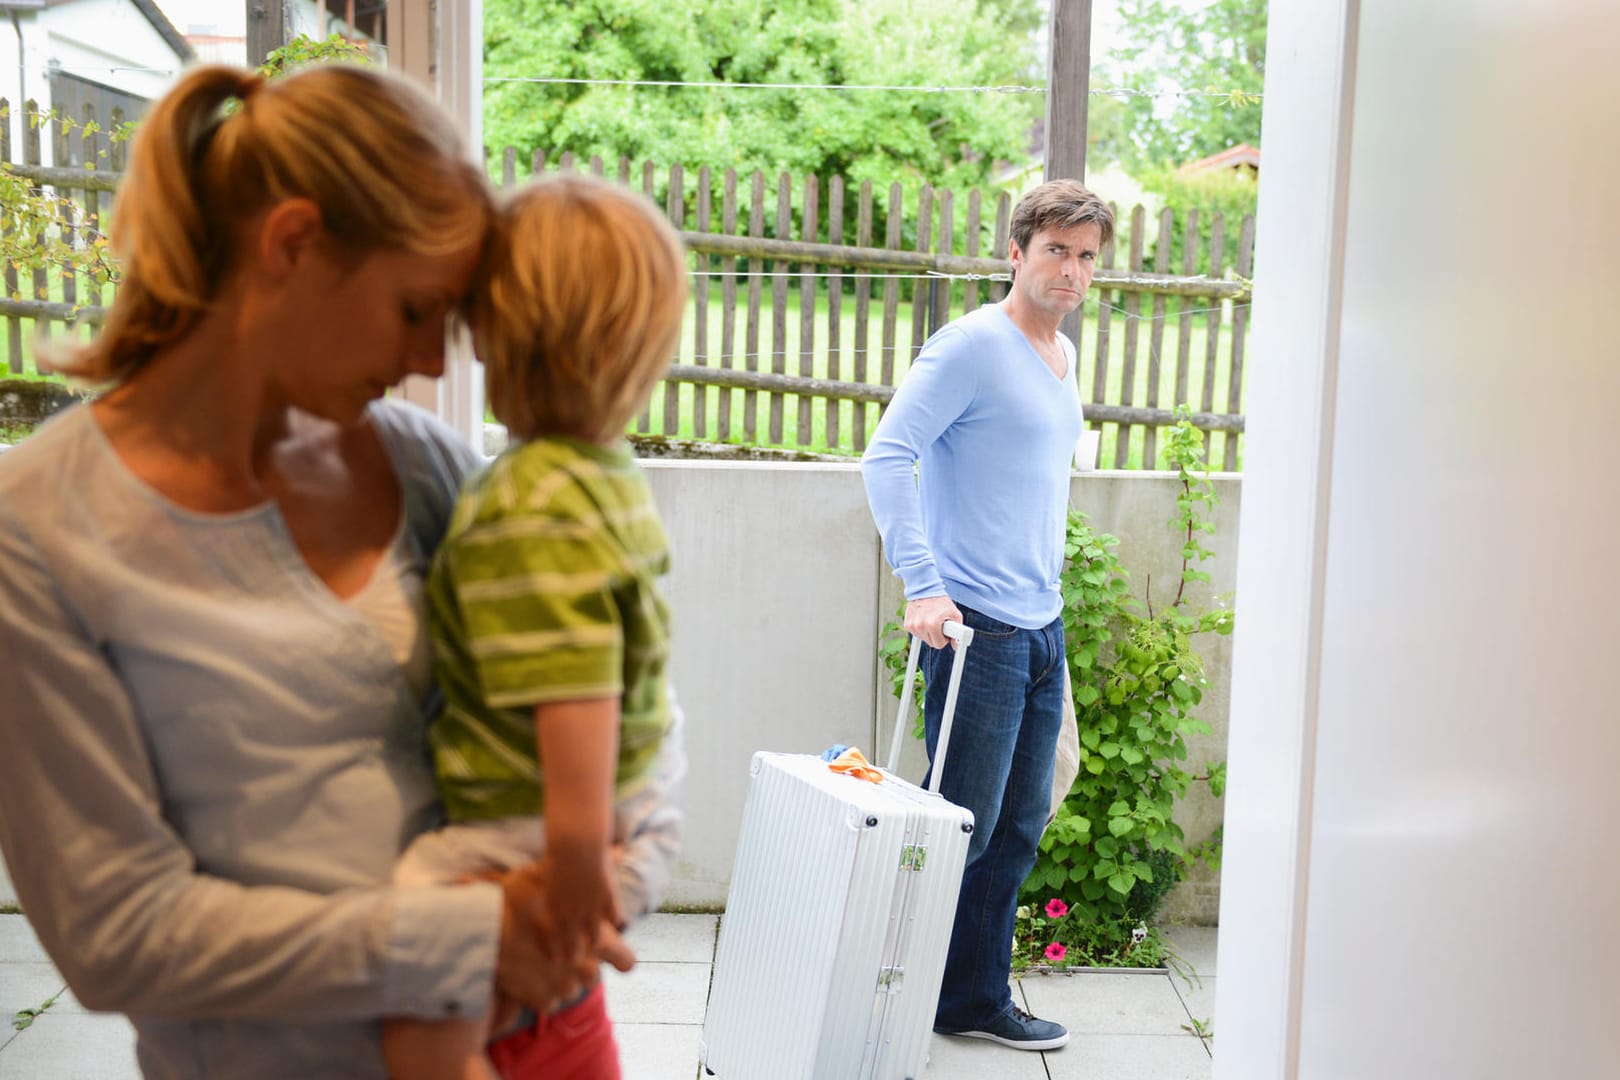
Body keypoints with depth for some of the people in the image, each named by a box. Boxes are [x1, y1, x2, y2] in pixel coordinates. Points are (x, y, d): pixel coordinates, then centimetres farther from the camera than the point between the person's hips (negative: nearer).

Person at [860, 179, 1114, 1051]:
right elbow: (886, 457, -17)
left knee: (1019, 825, 12)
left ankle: (976, 1001, 25)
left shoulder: (1065, 357, 16)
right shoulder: (972, 345, -10)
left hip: (1043, 627, 8)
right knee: (965, 824, -3)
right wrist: (922, 585, -23)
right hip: (977, 626, -8)